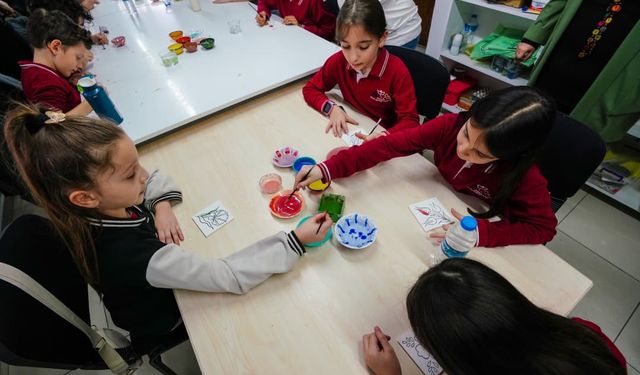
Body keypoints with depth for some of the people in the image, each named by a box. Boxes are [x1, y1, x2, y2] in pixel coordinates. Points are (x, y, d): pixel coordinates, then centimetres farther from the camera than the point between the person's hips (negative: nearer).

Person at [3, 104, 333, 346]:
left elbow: (155, 180, -5)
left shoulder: (92, 212, -21)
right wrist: (296, 241, -41)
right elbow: (230, 276, -43)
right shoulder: (133, 256, -44)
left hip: (152, 294, 6)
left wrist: (161, 206, -25)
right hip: (165, 319, -5)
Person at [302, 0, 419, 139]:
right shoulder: (339, 61, -11)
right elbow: (310, 89, -1)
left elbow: (411, 120, -18)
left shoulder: (397, 72, -20)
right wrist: (332, 108, -20)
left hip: (381, 135, -2)